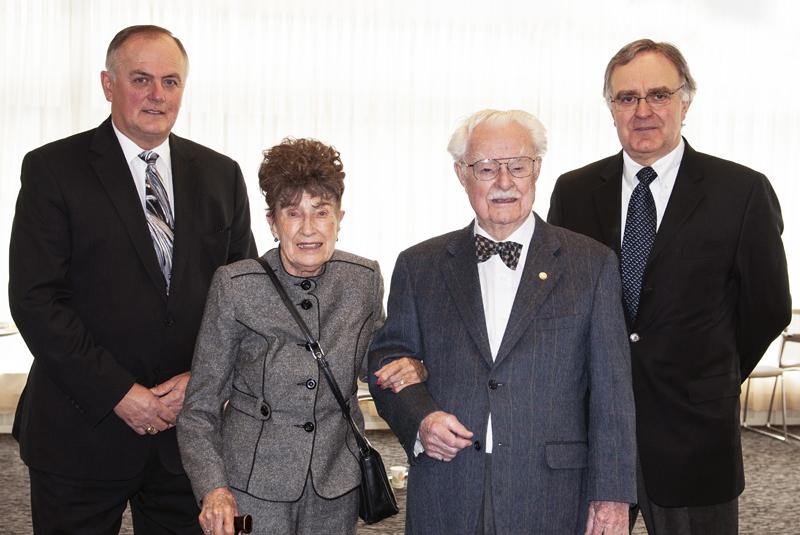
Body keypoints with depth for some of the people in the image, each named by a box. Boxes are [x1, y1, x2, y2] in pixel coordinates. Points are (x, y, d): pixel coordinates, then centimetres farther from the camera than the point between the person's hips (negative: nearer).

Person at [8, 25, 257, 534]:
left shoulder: (220, 175, 8)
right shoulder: (54, 169, -4)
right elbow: (34, 299, -10)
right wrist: (118, 394, -14)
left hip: (190, 422, 3)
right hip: (82, 431, -3)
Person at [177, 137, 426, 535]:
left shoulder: (364, 280, -6)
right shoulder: (235, 287, -14)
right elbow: (199, 411, -8)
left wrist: (409, 369, -10)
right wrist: (213, 490, -22)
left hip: (336, 488, 3)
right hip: (252, 487, -3)